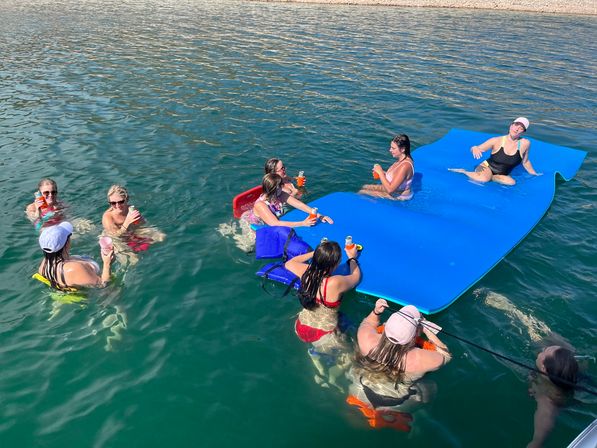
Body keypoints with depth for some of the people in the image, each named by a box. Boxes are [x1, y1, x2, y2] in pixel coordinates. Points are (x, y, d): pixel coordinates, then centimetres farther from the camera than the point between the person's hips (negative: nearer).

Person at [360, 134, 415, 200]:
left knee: (362, 192, -8)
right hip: (396, 190, 10)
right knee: (364, 187, 16)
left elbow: (390, 189, -33)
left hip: (398, 196, -10)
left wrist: (380, 172, -24)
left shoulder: (405, 165, -32)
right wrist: (383, 173, -3)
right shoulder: (402, 159, -3)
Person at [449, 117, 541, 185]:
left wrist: (534, 174, 19)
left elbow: (525, 162, 10)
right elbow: (475, 148, -6)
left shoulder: (525, 143, -8)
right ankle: (462, 171, -12)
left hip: (501, 175, 3)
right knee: (484, 179, -38)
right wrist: (475, 149, -30)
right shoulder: (497, 141, -11)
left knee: (511, 182, -32)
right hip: (487, 167, -3)